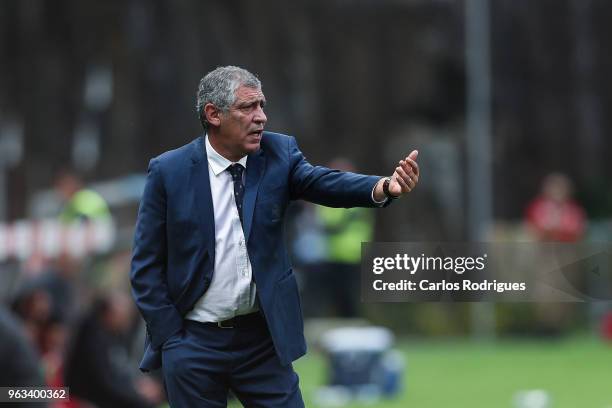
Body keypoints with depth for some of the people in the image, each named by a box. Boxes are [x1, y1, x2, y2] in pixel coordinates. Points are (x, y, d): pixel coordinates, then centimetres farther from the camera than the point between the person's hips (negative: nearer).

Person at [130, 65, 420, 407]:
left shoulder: (278, 153, 0)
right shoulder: (169, 171, -6)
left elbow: (325, 184, -19)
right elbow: (147, 266, -2)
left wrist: (385, 187, -39)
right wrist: (170, 338, -8)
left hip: (264, 336, 2)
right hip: (194, 341, -2)